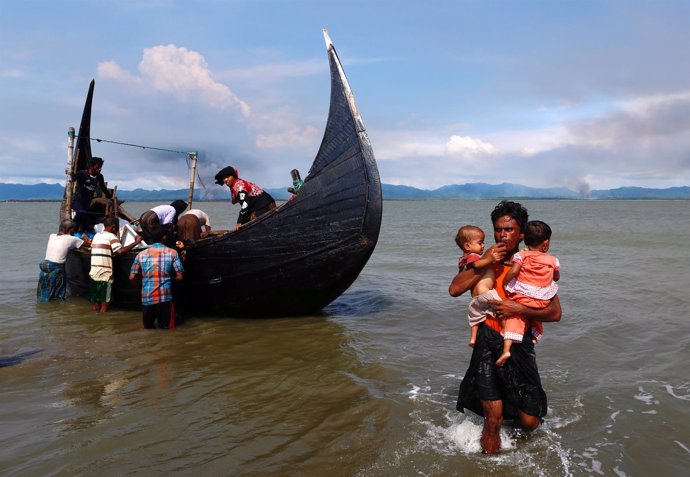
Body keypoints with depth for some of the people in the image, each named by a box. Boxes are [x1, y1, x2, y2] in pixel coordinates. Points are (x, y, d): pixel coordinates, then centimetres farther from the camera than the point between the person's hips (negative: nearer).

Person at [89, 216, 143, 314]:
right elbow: (120, 251, -23)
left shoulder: (96, 235, 14)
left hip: (93, 273, 7)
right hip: (105, 274, -7)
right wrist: (136, 242, -21)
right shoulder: (111, 236, -9)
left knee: (96, 304, 15)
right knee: (105, 302, 0)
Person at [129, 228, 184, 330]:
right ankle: (163, 323, -10)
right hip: (165, 296, -2)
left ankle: (149, 323, -1)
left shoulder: (141, 254, 7)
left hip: (146, 296, 2)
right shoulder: (172, 253, 1)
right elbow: (179, 277, -1)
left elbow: (132, 277, 7)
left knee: (148, 325, 22)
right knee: (166, 325, 13)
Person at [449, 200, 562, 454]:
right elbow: (454, 290, -10)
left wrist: (519, 309, -20)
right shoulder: (487, 258, 0)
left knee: (529, 422, 1)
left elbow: (555, 313, -6)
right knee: (494, 419, -4)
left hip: (520, 344, 1)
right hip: (489, 340, 0)